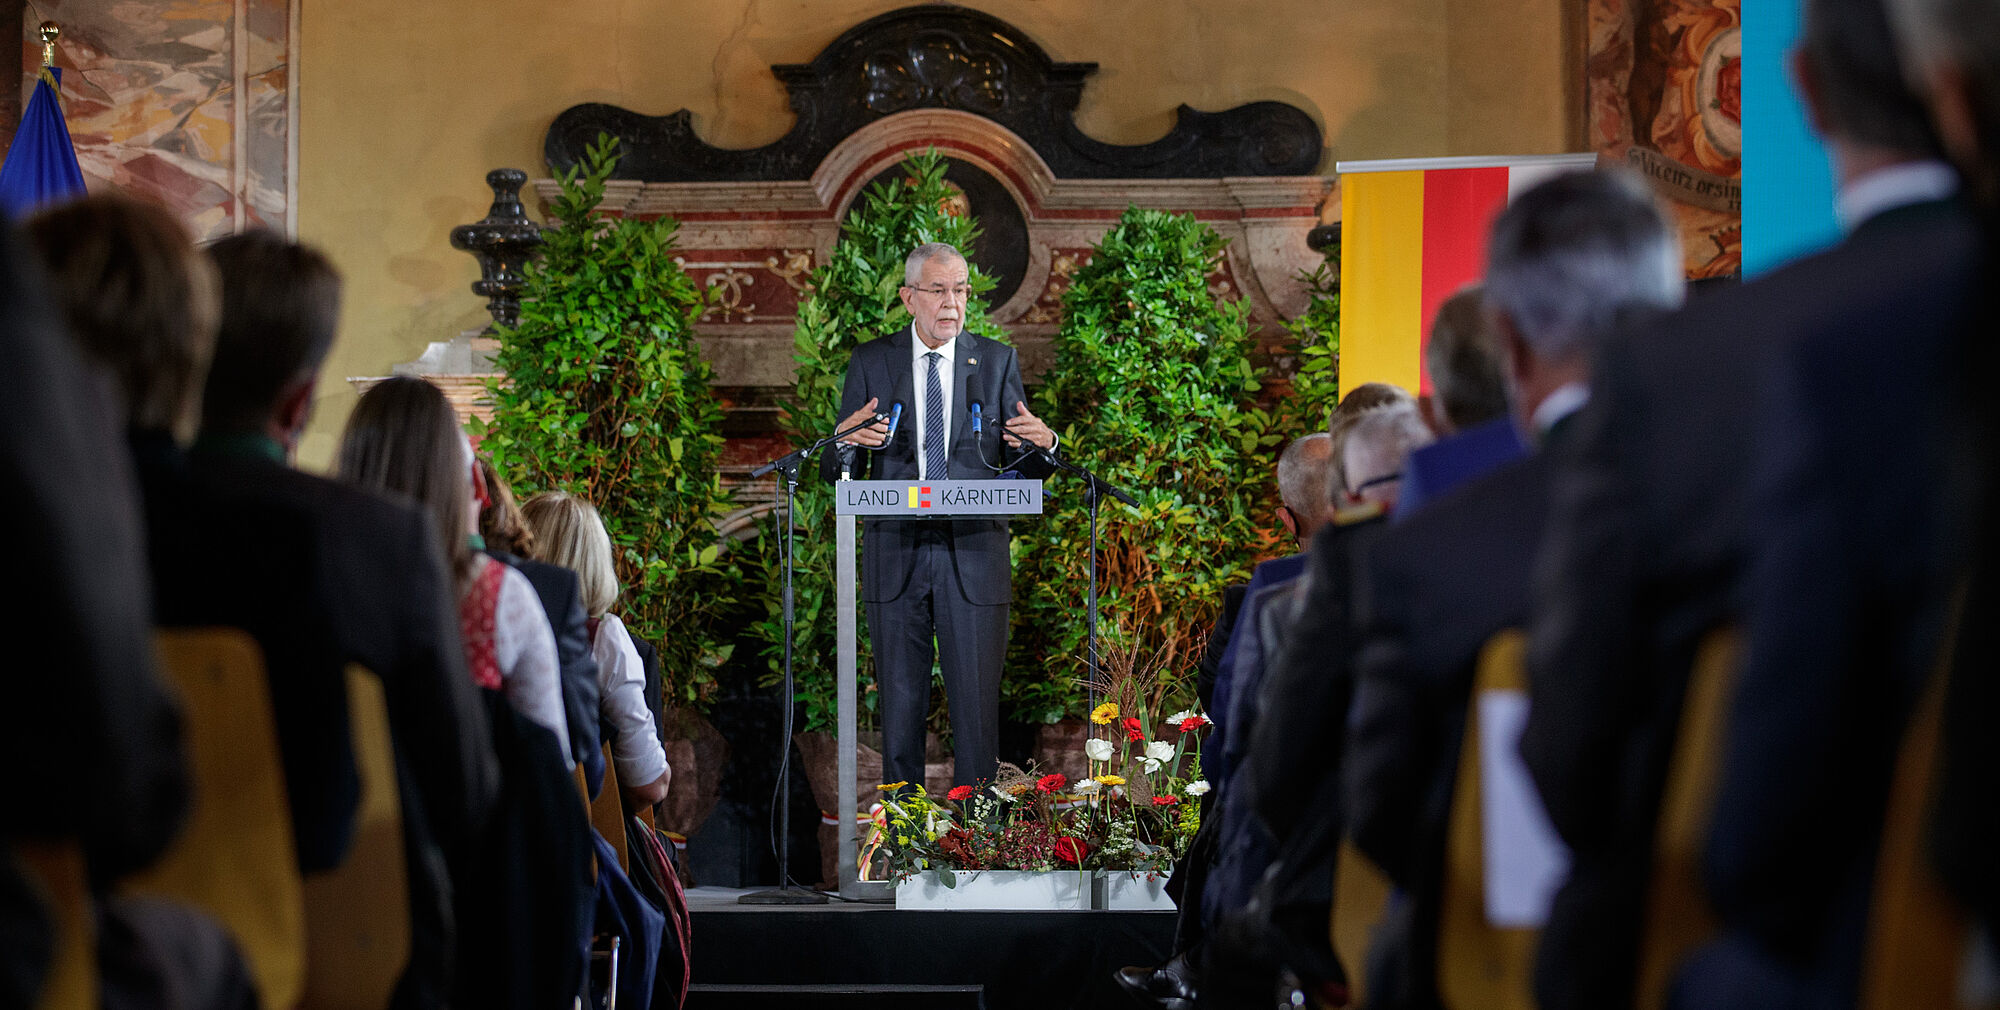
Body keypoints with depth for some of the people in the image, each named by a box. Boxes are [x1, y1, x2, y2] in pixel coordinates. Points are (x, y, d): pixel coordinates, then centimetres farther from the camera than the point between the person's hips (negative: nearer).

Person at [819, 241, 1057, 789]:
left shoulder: (997, 362, 7)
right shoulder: (871, 362, 5)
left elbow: (1022, 470, 7)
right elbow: (833, 471, 4)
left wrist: (1042, 446, -16)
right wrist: (846, 440, -20)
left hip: (973, 557, 0)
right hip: (895, 558, 0)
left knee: (977, 705, -1)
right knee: (900, 706, 6)